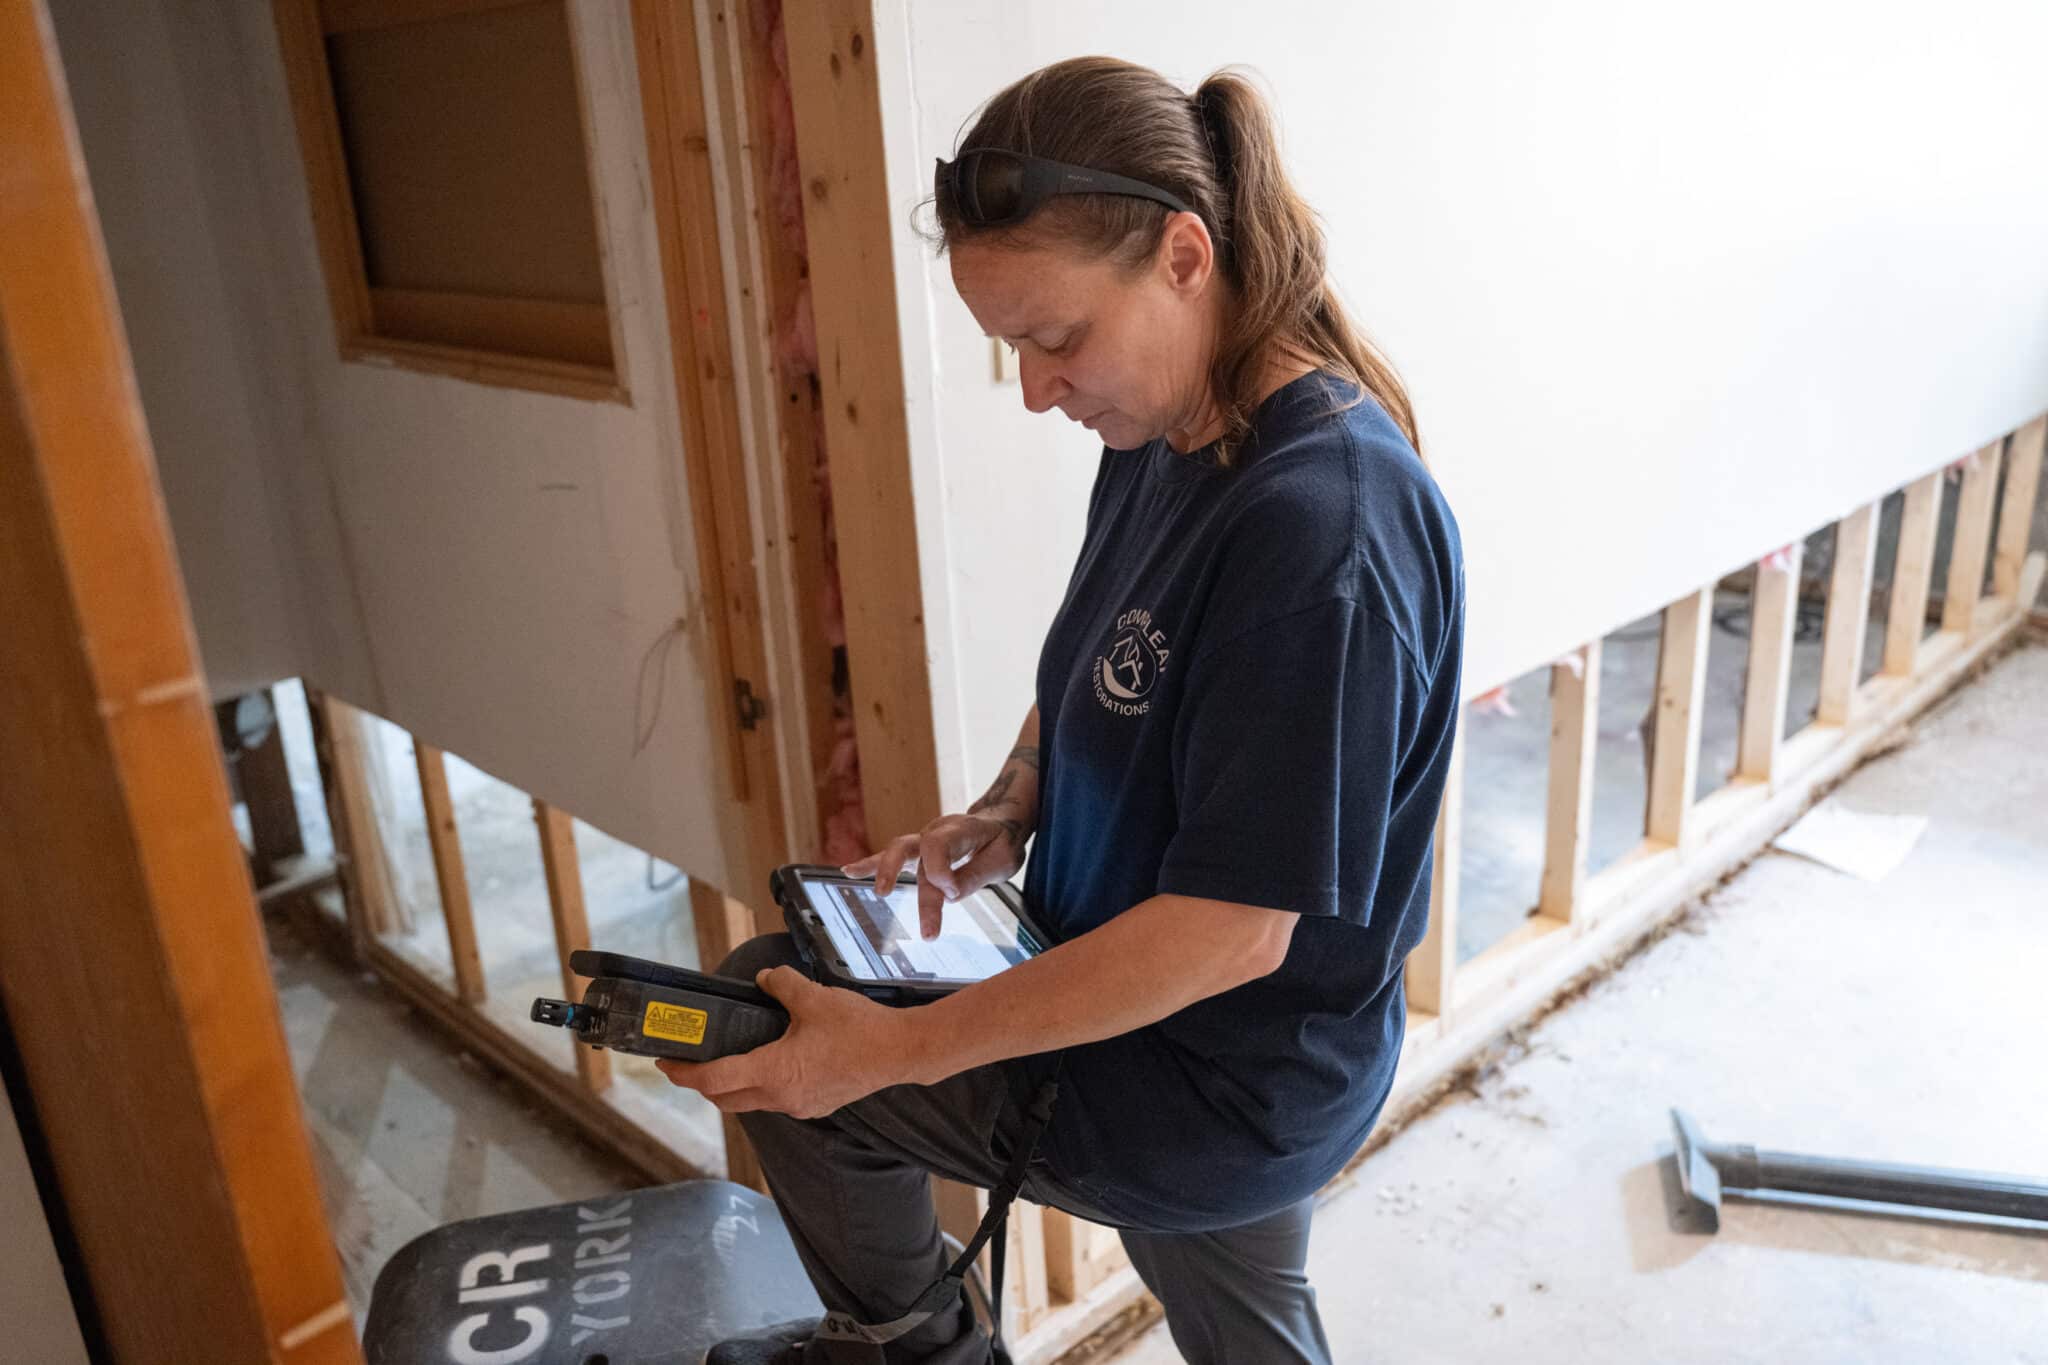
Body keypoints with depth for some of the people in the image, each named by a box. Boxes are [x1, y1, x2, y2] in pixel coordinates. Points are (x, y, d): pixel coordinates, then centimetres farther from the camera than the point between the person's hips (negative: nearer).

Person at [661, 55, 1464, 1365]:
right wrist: (1007, 810, -6)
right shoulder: (1160, 440, -3)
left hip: (1213, 1093, -8)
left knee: (767, 1009, 2)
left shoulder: (1322, 522, -31)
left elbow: (1230, 932, -30)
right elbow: (1090, 683, 14)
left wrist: (898, 1048, -25)